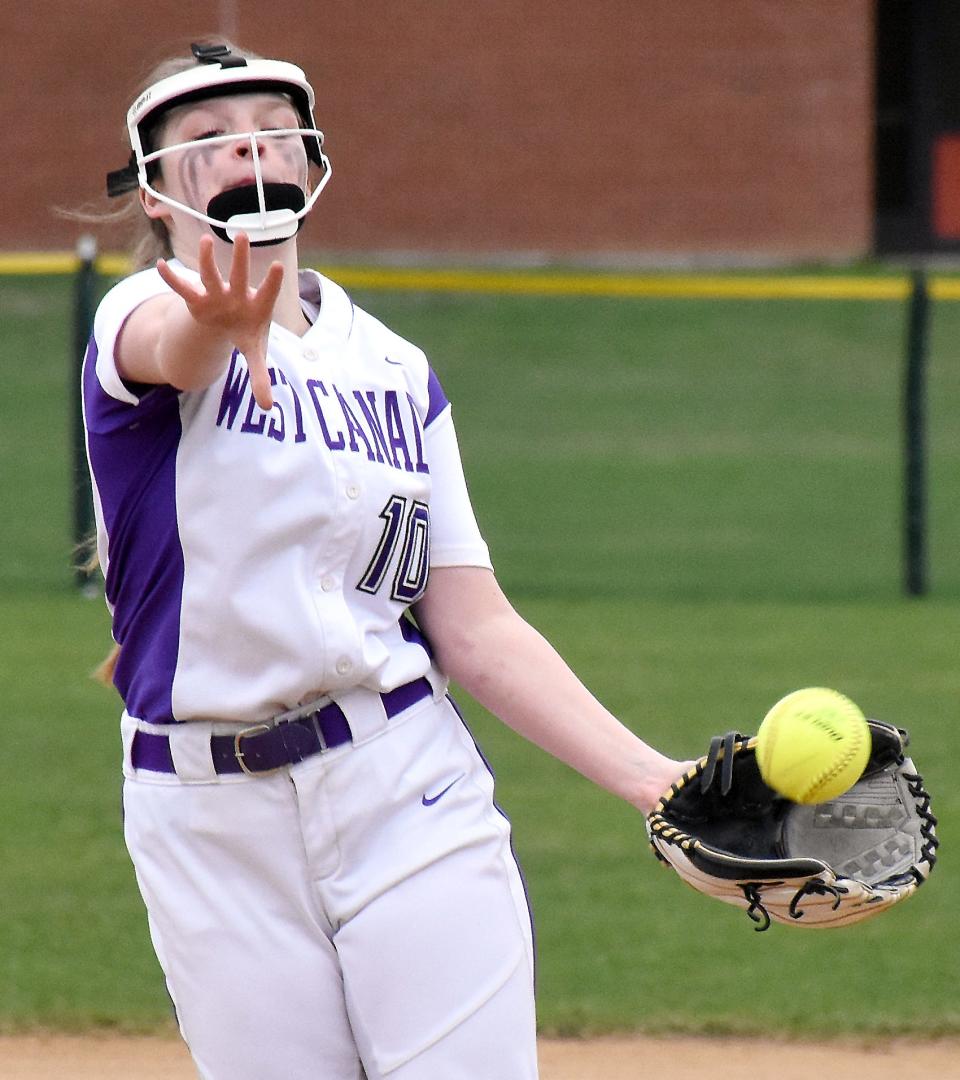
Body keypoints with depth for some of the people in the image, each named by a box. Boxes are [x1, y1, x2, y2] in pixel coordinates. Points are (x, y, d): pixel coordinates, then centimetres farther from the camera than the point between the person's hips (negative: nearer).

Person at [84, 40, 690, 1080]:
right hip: (205, 820, -2)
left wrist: (650, 777, 0)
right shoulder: (144, 317, 0)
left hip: (407, 794, 2)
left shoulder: (398, 371, 14)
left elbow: (475, 632, 11)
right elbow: (171, 348, -27)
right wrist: (223, 328, -52)